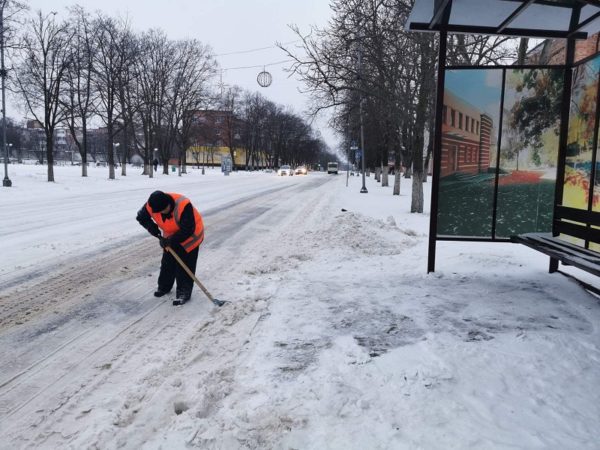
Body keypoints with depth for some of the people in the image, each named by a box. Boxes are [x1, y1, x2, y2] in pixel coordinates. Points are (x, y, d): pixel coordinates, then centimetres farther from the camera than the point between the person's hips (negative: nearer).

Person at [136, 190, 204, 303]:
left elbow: (188, 230, -34)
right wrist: (155, 230, -19)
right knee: (167, 262, 13)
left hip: (190, 235, -6)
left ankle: (184, 291, 5)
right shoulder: (151, 206, -22)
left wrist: (171, 240, -31)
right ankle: (164, 286, 31)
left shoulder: (183, 205, -40)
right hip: (170, 237, 6)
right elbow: (142, 218, -4)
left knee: (185, 265, -6)